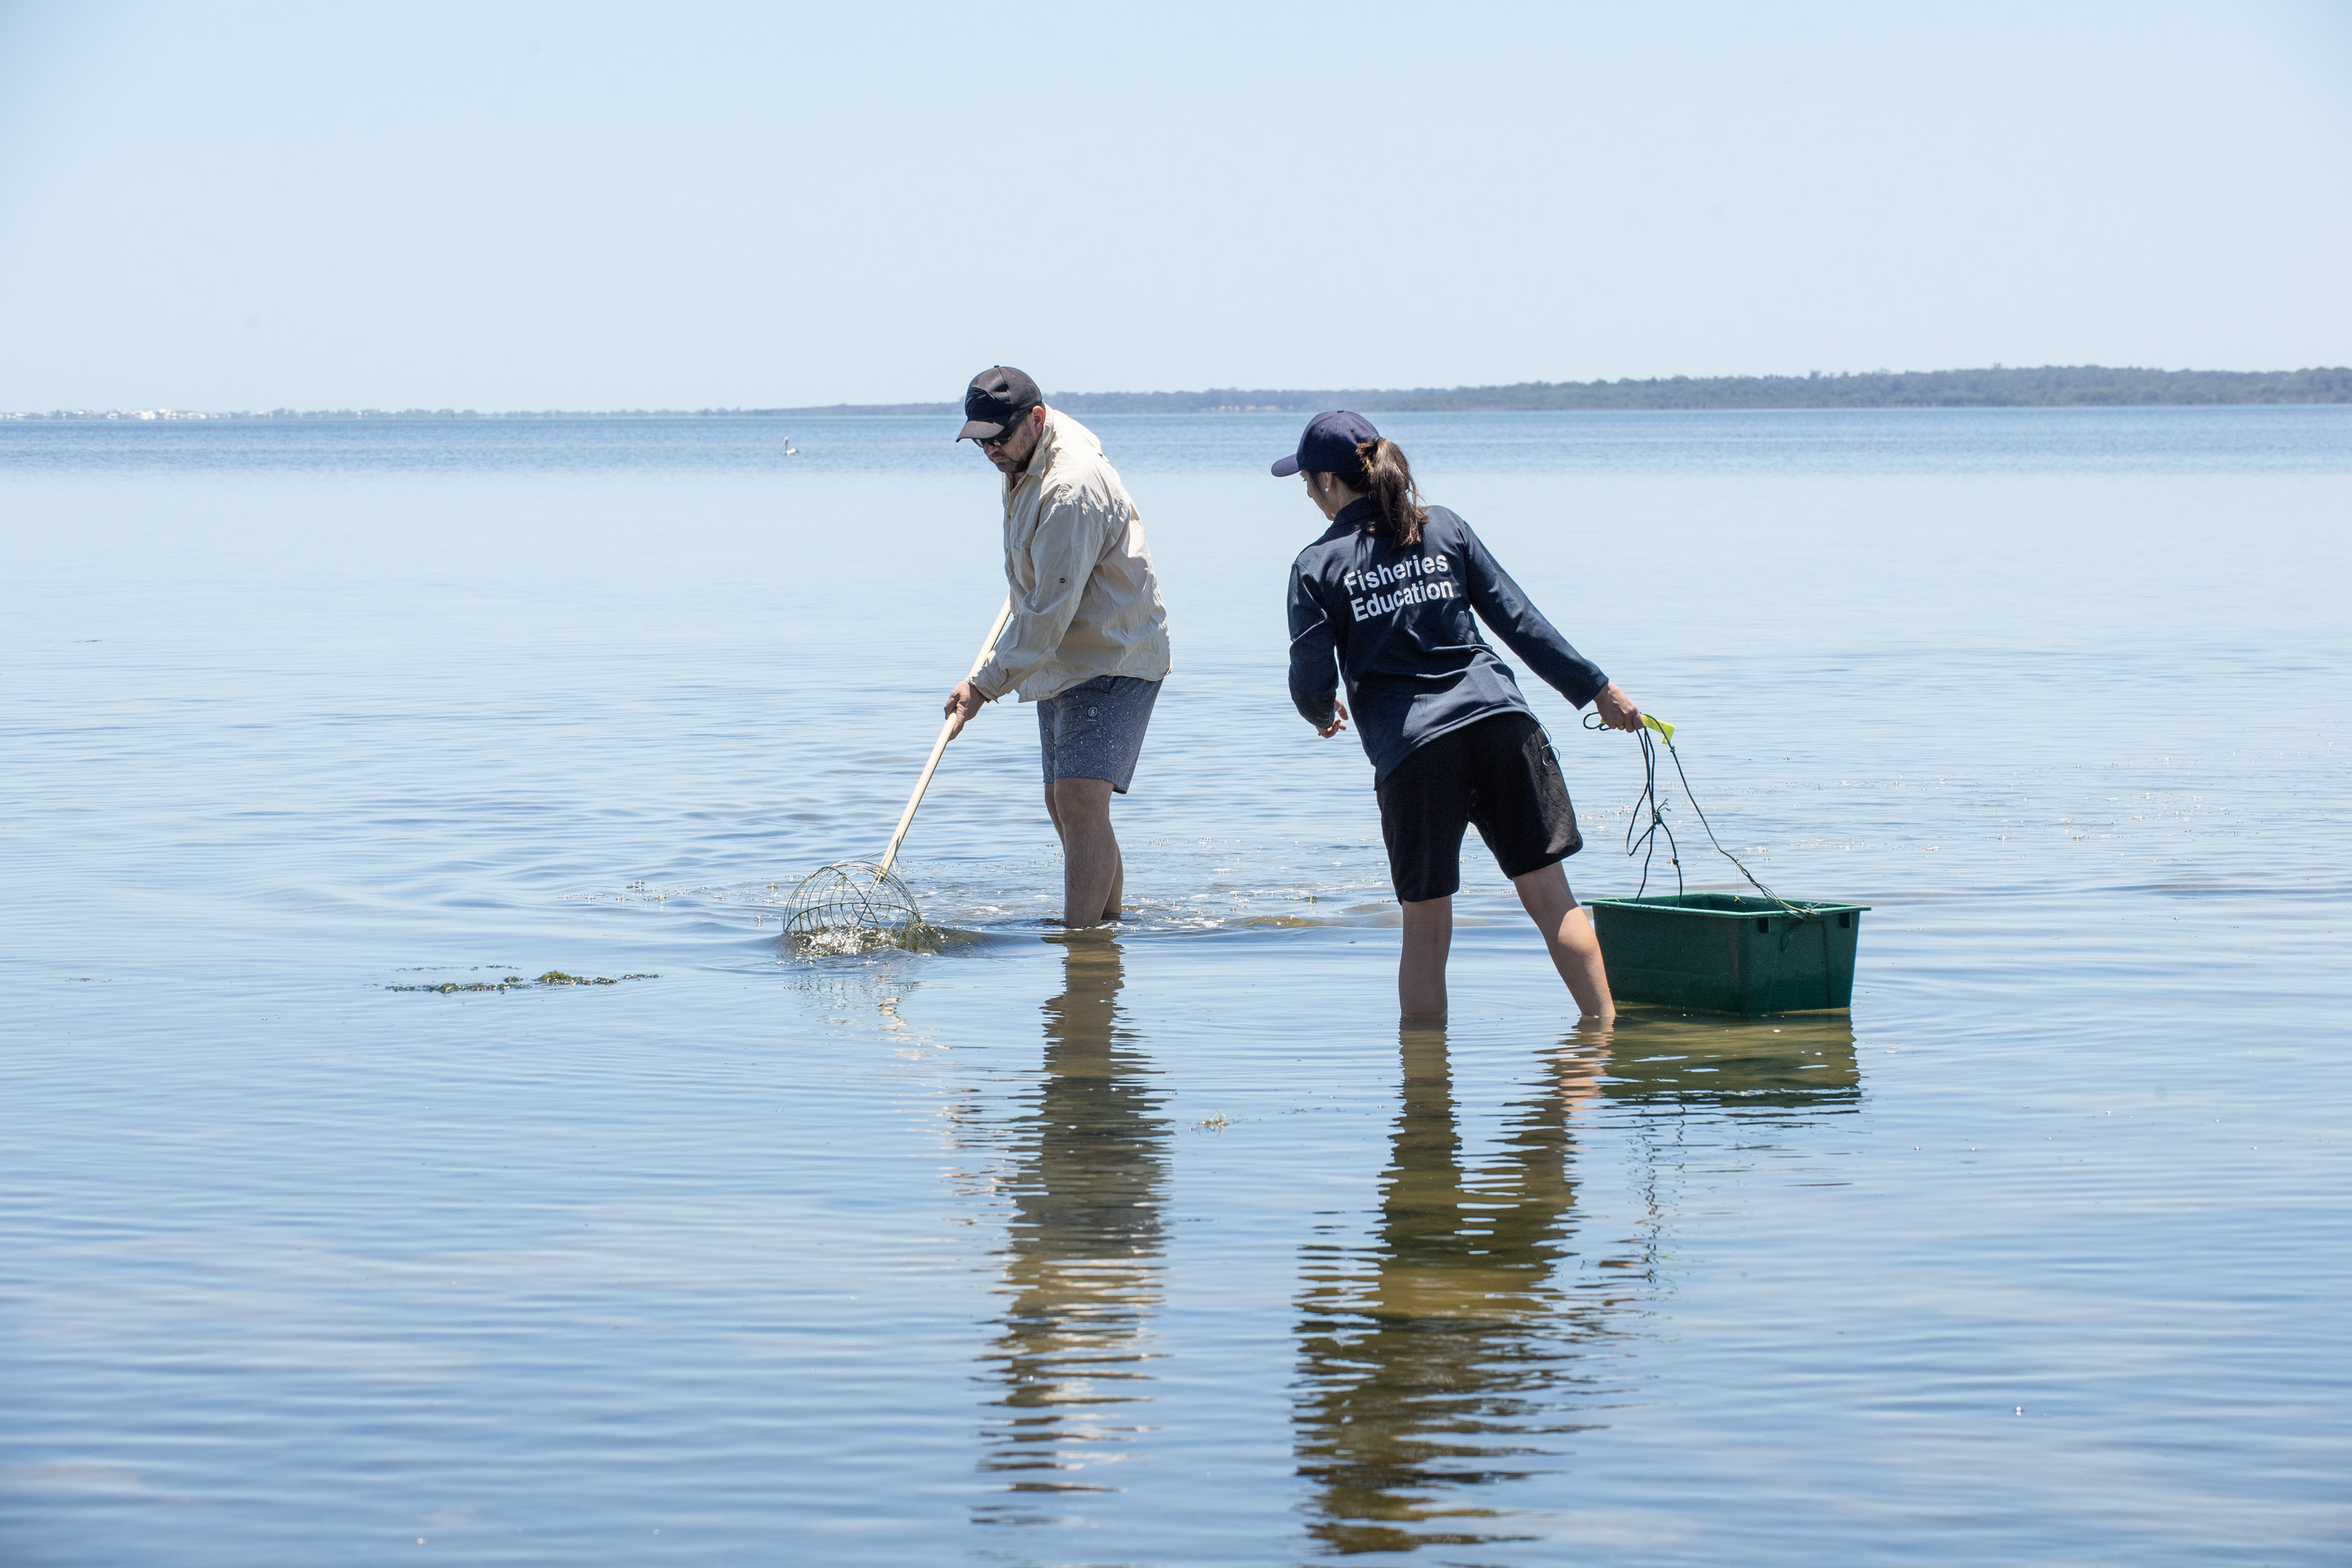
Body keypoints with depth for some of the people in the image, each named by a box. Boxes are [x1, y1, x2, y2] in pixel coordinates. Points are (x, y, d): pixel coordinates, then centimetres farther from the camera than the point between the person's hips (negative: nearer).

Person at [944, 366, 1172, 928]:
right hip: (1063, 663, 10)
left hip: (1114, 662, -10)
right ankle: (1108, 920, 21)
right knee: (1064, 808, 11)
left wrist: (984, 685, -25)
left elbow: (1050, 614, -28)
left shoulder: (1071, 491, -28)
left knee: (1080, 802, -20)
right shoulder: (1026, 457, 3)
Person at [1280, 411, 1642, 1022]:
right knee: (1549, 894, 5)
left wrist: (1325, 715, 24)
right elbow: (1519, 620, 9)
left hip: (1411, 746, -3)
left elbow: (1312, 685, 1)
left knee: (1426, 926, 4)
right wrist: (1597, 688, 13)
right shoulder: (1444, 527, 12)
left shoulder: (1318, 565, 3)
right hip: (1499, 720, 3)